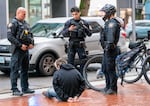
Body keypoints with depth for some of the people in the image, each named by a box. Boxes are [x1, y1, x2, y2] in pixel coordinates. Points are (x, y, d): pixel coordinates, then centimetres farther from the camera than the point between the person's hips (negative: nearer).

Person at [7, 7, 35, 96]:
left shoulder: (26, 23, 17)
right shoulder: (13, 23, -8)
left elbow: (30, 34, 24)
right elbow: (10, 37, -16)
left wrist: (31, 43, 5)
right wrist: (20, 45, -18)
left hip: (26, 50, 8)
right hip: (17, 50, -8)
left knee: (25, 69, 13)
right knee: (15, 70, -6)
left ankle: (25, 88, 21)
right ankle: (15, 90, -5)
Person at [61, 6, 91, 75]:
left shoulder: (84, 22, 5)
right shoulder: (69, 23, 2)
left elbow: (89, 34, 3)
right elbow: (63, 34, -1)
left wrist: (85, 27, -15)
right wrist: (69, 30, -21)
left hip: (80, 44, 0)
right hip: (71, 44, 0)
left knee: (83, 62, -2)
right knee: (70, 62, 1)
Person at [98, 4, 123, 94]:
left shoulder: (112, 22, -15)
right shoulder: (109, 22, 20)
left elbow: (111, 34, -30)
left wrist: (109, 43, -41)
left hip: (111, 49, -11)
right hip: (107, 49, 11)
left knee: (110, 69, -7)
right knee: (105, 69, 15)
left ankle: (113, 89, -1)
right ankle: (108, 87, 24)